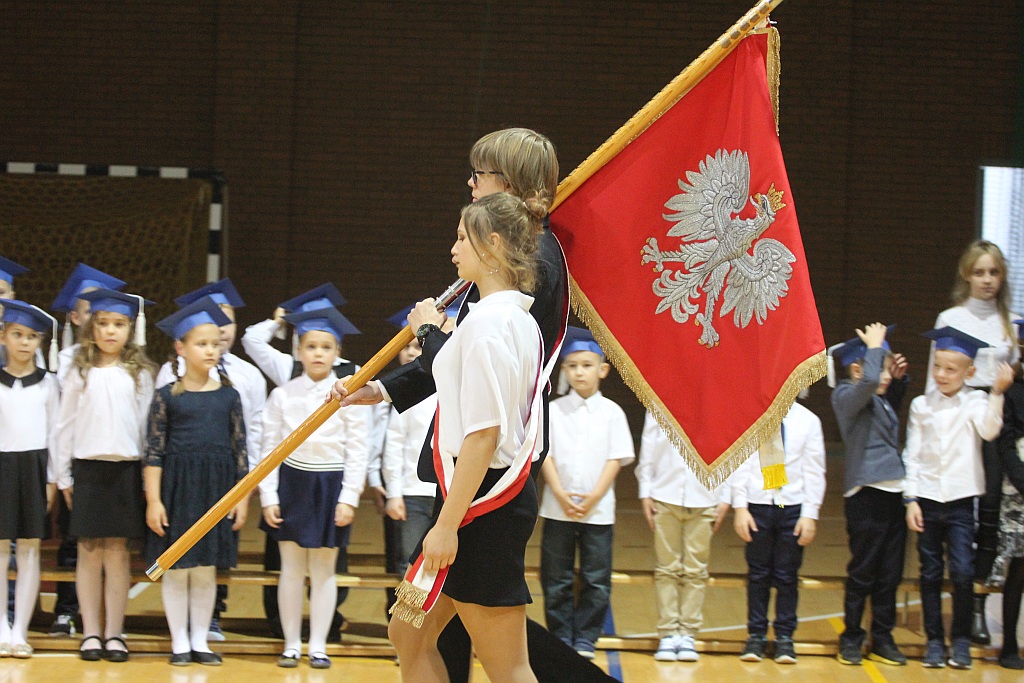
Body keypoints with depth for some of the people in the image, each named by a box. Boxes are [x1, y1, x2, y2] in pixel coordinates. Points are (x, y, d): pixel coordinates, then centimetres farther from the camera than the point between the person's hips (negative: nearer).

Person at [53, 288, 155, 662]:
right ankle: (91, 633, 7)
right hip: (87, 467, 0)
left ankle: (114, 633, 6)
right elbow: (65, 426, 7)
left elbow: (148, 425, 5)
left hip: (126, 468, 0)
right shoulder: (80, 374, 5)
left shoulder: (139, 374, 5)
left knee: (117, 552, 1)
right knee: (90, 552, 2)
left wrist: (150, 474, 1)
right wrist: (63, 476, 3)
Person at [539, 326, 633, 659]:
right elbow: (546, 456, 1)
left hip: (598, 509, 0)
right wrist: (561, 496, -12)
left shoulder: (611, 413, 3)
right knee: (556, 579, 2)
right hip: (558, 508, 1)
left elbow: (615, 460, -1)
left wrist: (593, 499, -11)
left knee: (596, 581, 0)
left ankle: (585, 640, 9)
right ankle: (561, 637, 11)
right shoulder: (554, 410, 5)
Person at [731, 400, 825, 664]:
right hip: (758, 504, 0)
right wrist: (740, 507, -5)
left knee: (787, 575, 3)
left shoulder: (808, 420, 3)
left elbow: (814, 470, 3)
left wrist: (810, 514, -3)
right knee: (758, 574, 3)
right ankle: (756, 635, 11)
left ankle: (784, 637, 10)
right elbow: (739, 463, 2)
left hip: (793, 506, 0)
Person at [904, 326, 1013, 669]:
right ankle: (934, 640, 15)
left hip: (961, 499, -2)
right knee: (930, 573, 6)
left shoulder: (974, 402, -1)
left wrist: (997, 393, -30)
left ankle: (961, 640, 6)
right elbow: (912, 455, 7)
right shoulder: (921, 405, 5)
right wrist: (910, 499, 1)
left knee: (962, 572, -8)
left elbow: (989, 430, -20)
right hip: (927, 499, 2)